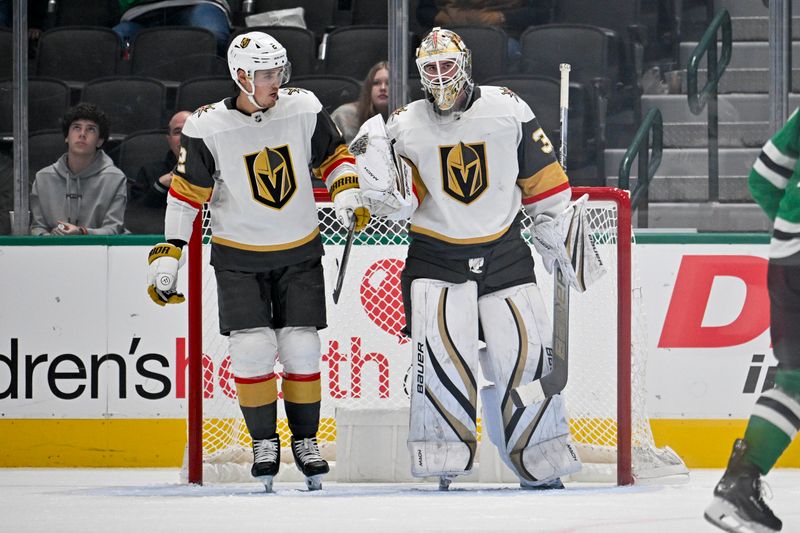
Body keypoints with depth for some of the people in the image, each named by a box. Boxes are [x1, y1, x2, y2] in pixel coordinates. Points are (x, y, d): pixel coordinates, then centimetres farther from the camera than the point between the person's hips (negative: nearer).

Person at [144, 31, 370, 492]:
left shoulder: (304, 109, -8)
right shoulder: (208, 128, -14)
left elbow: (335, 156, 6)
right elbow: (186, 194, -6)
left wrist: (347, 195, -13)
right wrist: (167, 258, -9)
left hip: (299, 252, 2)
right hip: (238, 255, -2)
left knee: (301, 347, -2)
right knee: (252, 348, -10)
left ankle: (306, 439, 15)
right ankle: (264, 441, 8)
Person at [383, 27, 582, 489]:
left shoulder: (507, 110, -3)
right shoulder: (407, 127, -2)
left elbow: (541, 175, 5)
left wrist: (555, 227, 6)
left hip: (504, 251, 1)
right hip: (436, 255, -1)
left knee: (525, 347, -1)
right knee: (441, 342, -21)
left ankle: (541, 456, 13)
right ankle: (442, 452, -14)